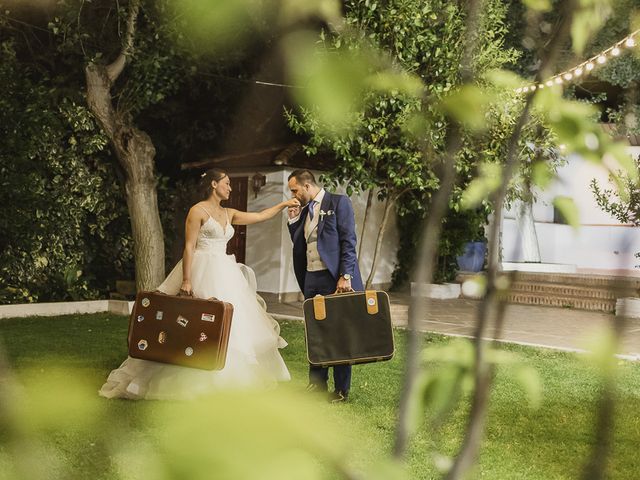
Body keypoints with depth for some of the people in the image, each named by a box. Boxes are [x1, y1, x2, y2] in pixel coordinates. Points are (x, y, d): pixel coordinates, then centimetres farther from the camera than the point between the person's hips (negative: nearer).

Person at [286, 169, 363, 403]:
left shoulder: (339, 202, -5)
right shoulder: (304, 210, 16)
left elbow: (348, 241, -11)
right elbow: (299, 244, 20)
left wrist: (345, 276, -18)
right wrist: (294, 221, 7)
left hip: (335, 278, -7)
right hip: (311, 278, 7)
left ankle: (342, 390, 9)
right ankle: (317, 384, 23)